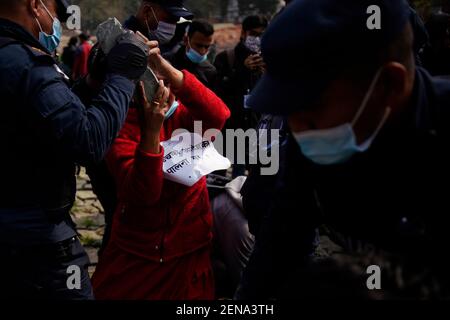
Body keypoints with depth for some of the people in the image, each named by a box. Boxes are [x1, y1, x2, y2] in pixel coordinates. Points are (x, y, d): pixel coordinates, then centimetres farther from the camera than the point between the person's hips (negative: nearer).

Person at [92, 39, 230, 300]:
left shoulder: (186, 116, -4)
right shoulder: (122, 127, -9)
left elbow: (218, 116, -28)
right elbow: (144, 193, -22)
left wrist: (170, 71, -37)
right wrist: (152, 130, -32)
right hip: (135, 253, -1)